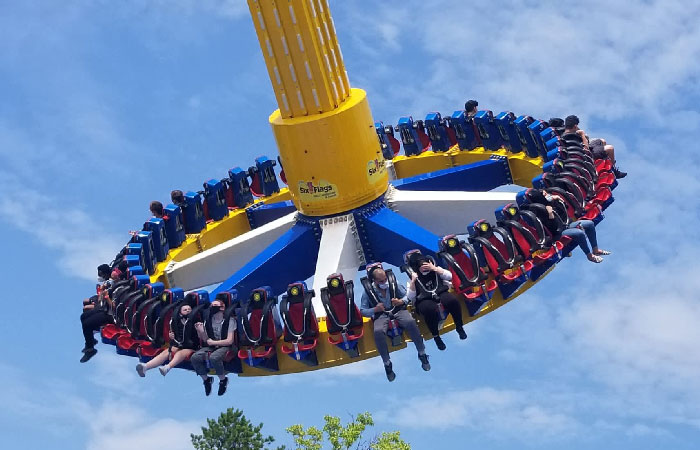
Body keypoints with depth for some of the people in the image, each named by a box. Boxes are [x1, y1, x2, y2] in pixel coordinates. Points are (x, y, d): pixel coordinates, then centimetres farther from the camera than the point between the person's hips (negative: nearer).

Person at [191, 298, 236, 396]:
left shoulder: (229, 321, -6)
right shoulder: (207, 321, 7)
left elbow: (229, 341, -9)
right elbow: (206, 340, 9)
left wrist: (213, 342, -8)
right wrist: (200, 332, -10)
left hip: (224, 347, -5)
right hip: (211, 347, 5)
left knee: (214, 357, -38)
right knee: (194, 357, -25)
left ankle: (223, 380, -10)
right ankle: (206, 379, 1)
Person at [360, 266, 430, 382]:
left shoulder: (393, 284, 0)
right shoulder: (368, 292, -3)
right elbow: (363, 311, 3)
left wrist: (401, 301, -13)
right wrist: (375, 309, -15)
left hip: (398, 310, 1)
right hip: (381, 315, -1)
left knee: (411, 322, -32)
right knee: (378, 332, -35)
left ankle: (422, 354, -14)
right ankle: (387, 364, -18)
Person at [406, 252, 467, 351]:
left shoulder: (435, 269, 8)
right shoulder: (413, 278, 1)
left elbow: (449, 276, -4)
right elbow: (410, 298, -5)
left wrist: (435, 268, -11)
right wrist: (413, 282, -18)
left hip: (440, 294, 3)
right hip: (425, 301, -2)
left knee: (452, 300, -30)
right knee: (430, 310, -38)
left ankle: (459, 327, -8)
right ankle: (436, 336, -17)